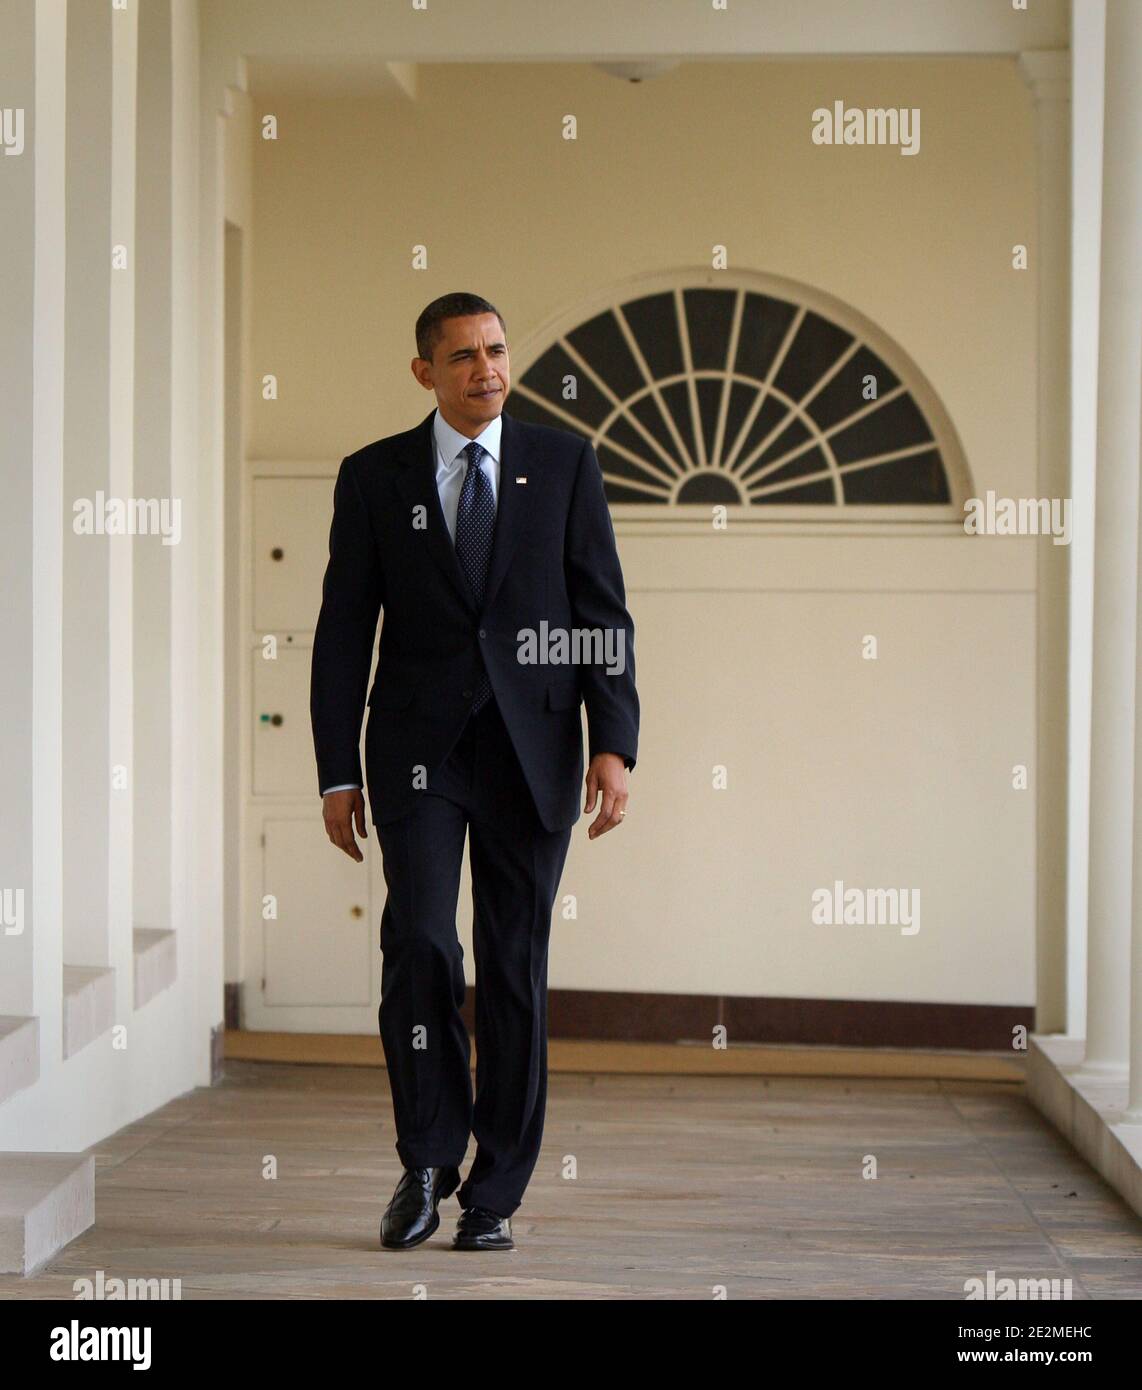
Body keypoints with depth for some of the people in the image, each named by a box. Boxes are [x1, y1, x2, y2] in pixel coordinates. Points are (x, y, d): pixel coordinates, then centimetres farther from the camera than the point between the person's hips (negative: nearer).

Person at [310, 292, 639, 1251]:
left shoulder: (565, 462, 6)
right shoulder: (374, 476, 5)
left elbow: (603, 613, 3)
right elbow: (344, 632, 6)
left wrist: (614, 746, -8)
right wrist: (337, 774, 0)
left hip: (532, 747, 1)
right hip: (418, 748, 0)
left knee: (515, 971, 3)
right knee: (418, 941, -16)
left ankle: (494, 1195, 13)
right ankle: (428, 1161, 3)